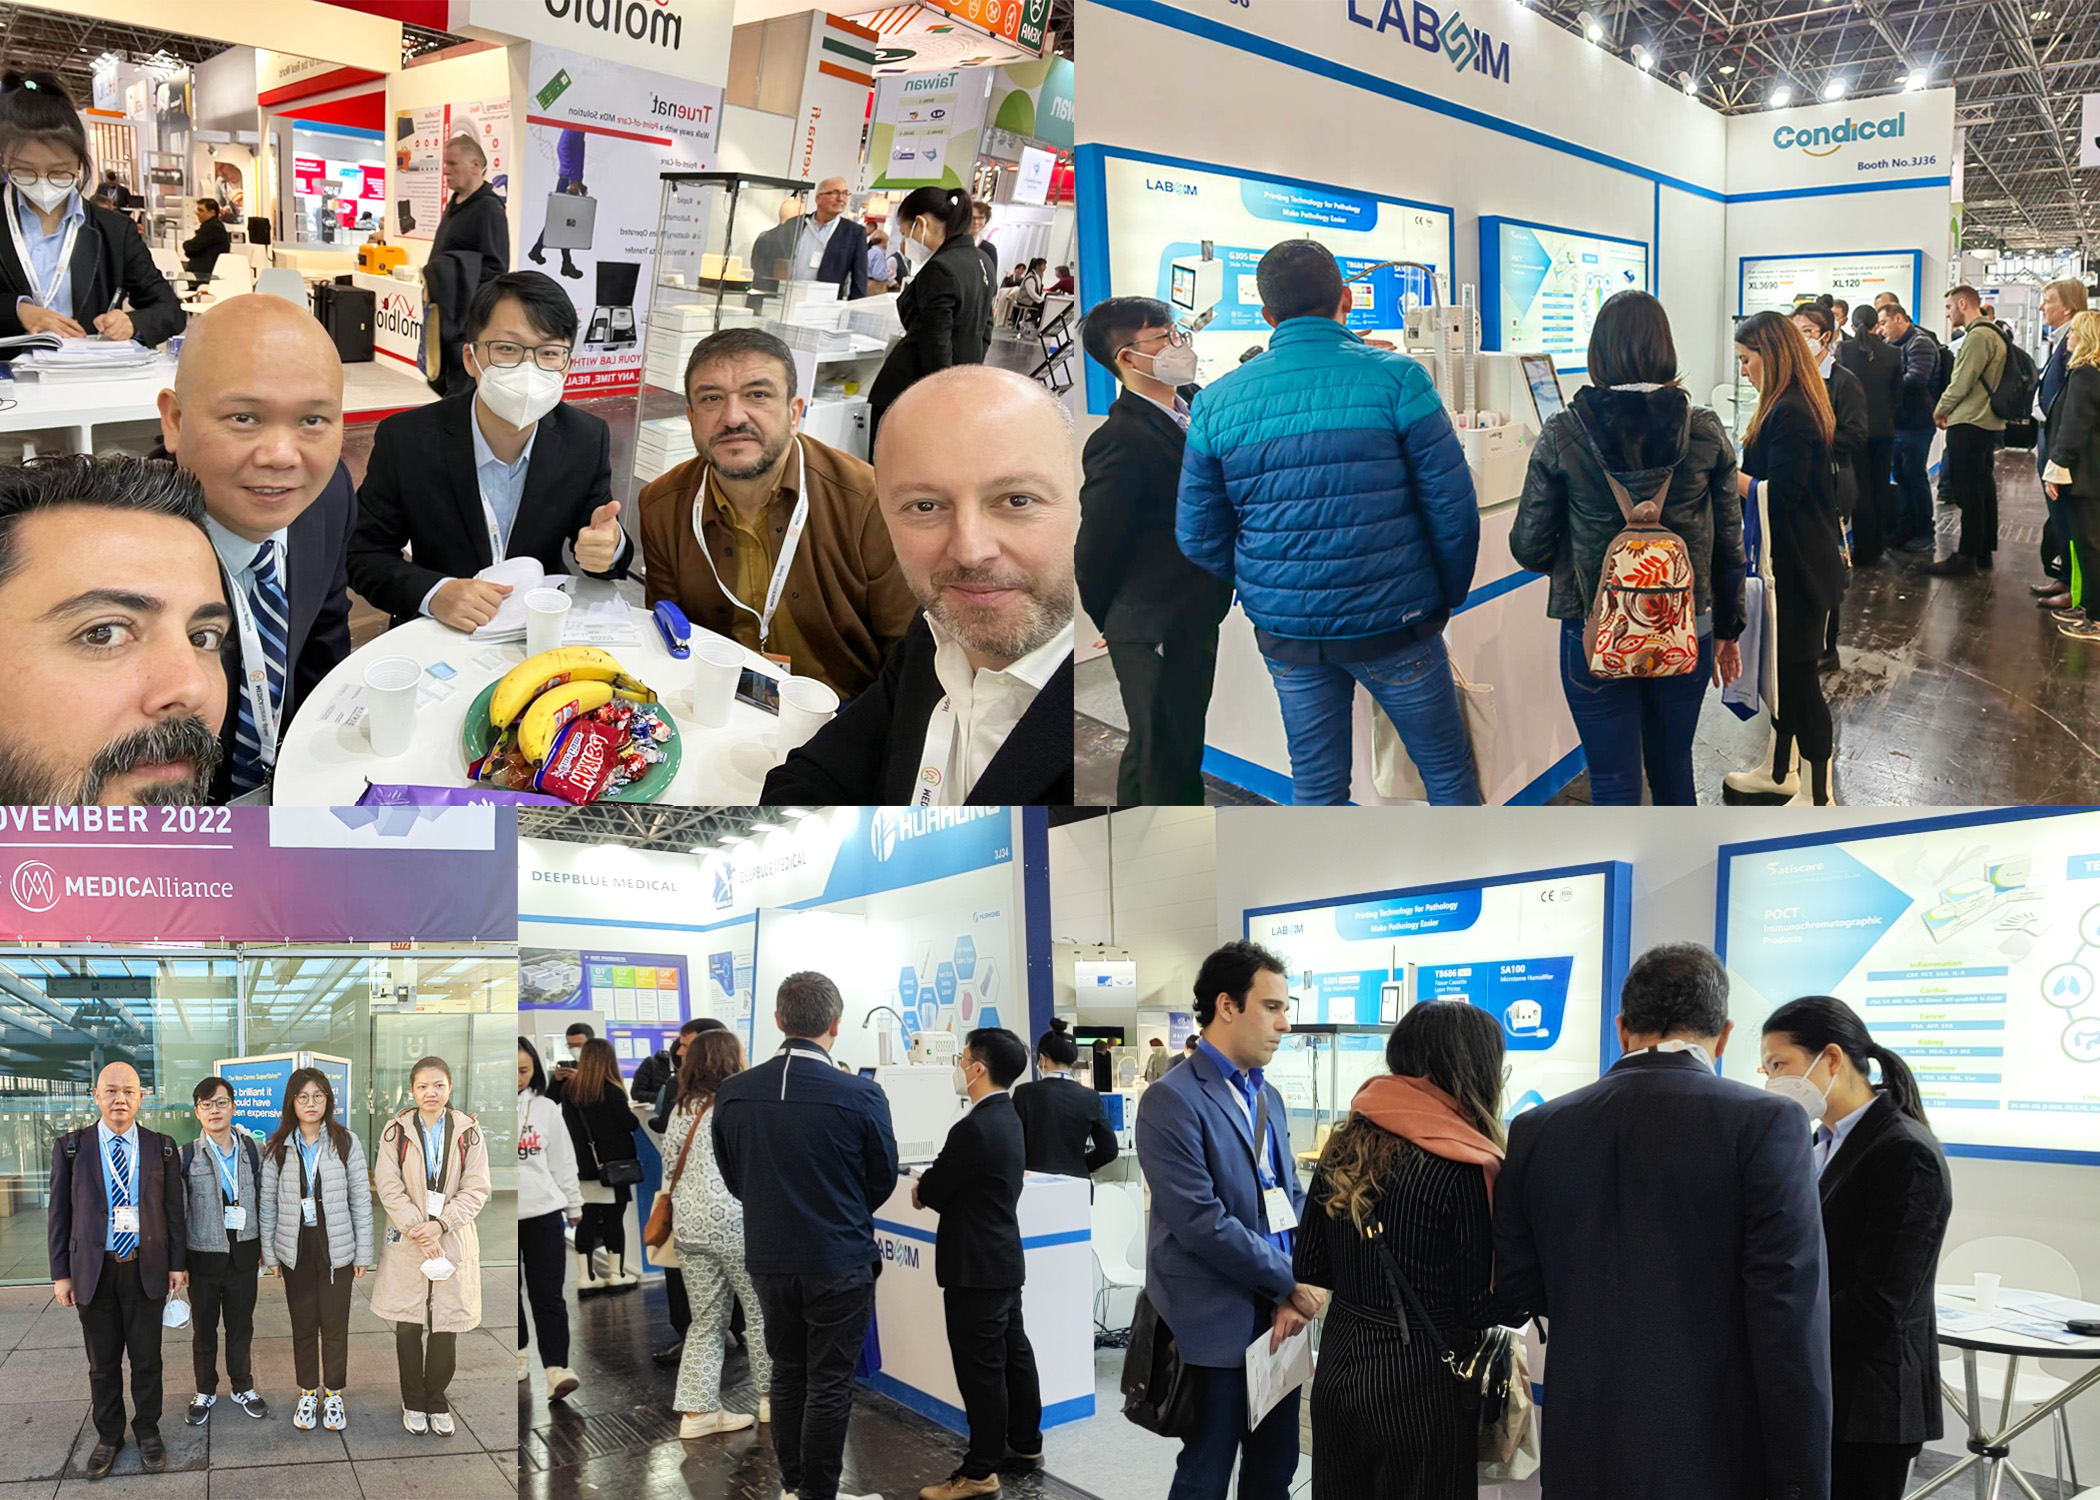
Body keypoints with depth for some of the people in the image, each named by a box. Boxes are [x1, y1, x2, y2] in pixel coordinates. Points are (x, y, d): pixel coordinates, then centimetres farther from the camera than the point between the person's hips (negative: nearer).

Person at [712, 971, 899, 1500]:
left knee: (787, 1373, 19)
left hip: (768, 1258, 4)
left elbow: (732, 1177, 4)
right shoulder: (861, 1095, -19)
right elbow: (884, 1179, -4)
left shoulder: (731, 1093, -10)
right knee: (829, 1384, 9)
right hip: (839, 1261, -4)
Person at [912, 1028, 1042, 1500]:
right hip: (1004, 1256, 10)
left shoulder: (974, 1129, -24)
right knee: (1013, 1352, 19)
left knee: (980, 1366, -2)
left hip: (975, 1266, -10)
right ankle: (1024, 1442, 31)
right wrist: (933, 1186, 1)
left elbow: (931, 1191, -15)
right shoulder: (1008, 1118, 8)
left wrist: (921, 1188, 6)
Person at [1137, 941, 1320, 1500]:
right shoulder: (1172, 1100, -14)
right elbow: (1201, 1222, -21)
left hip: (1276, 1318, 7)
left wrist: (1292, 1292, -5)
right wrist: (1292, 1284, -14)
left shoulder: (1268, 1097, 12)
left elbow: (1292, 1197, 12)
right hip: (1219, 1324, -7)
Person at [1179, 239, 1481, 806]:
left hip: (1285, 635, 3)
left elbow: (1199, 538, 3)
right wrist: (1446, 600, 7)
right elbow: (1454, 511, -9)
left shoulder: (1216, 403, -1)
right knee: (1447, 770, 14)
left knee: (1316, 786, 15)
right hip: (1393, 630, -3)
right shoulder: (1397, 380, -10)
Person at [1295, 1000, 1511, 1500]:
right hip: (1418, 1381, -6)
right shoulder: (1461, 1166, -17)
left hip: (1338, 1368, 6)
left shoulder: (1344, 1146, 2)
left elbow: (1309, 1271, 7)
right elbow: (1483, 1307, -14)